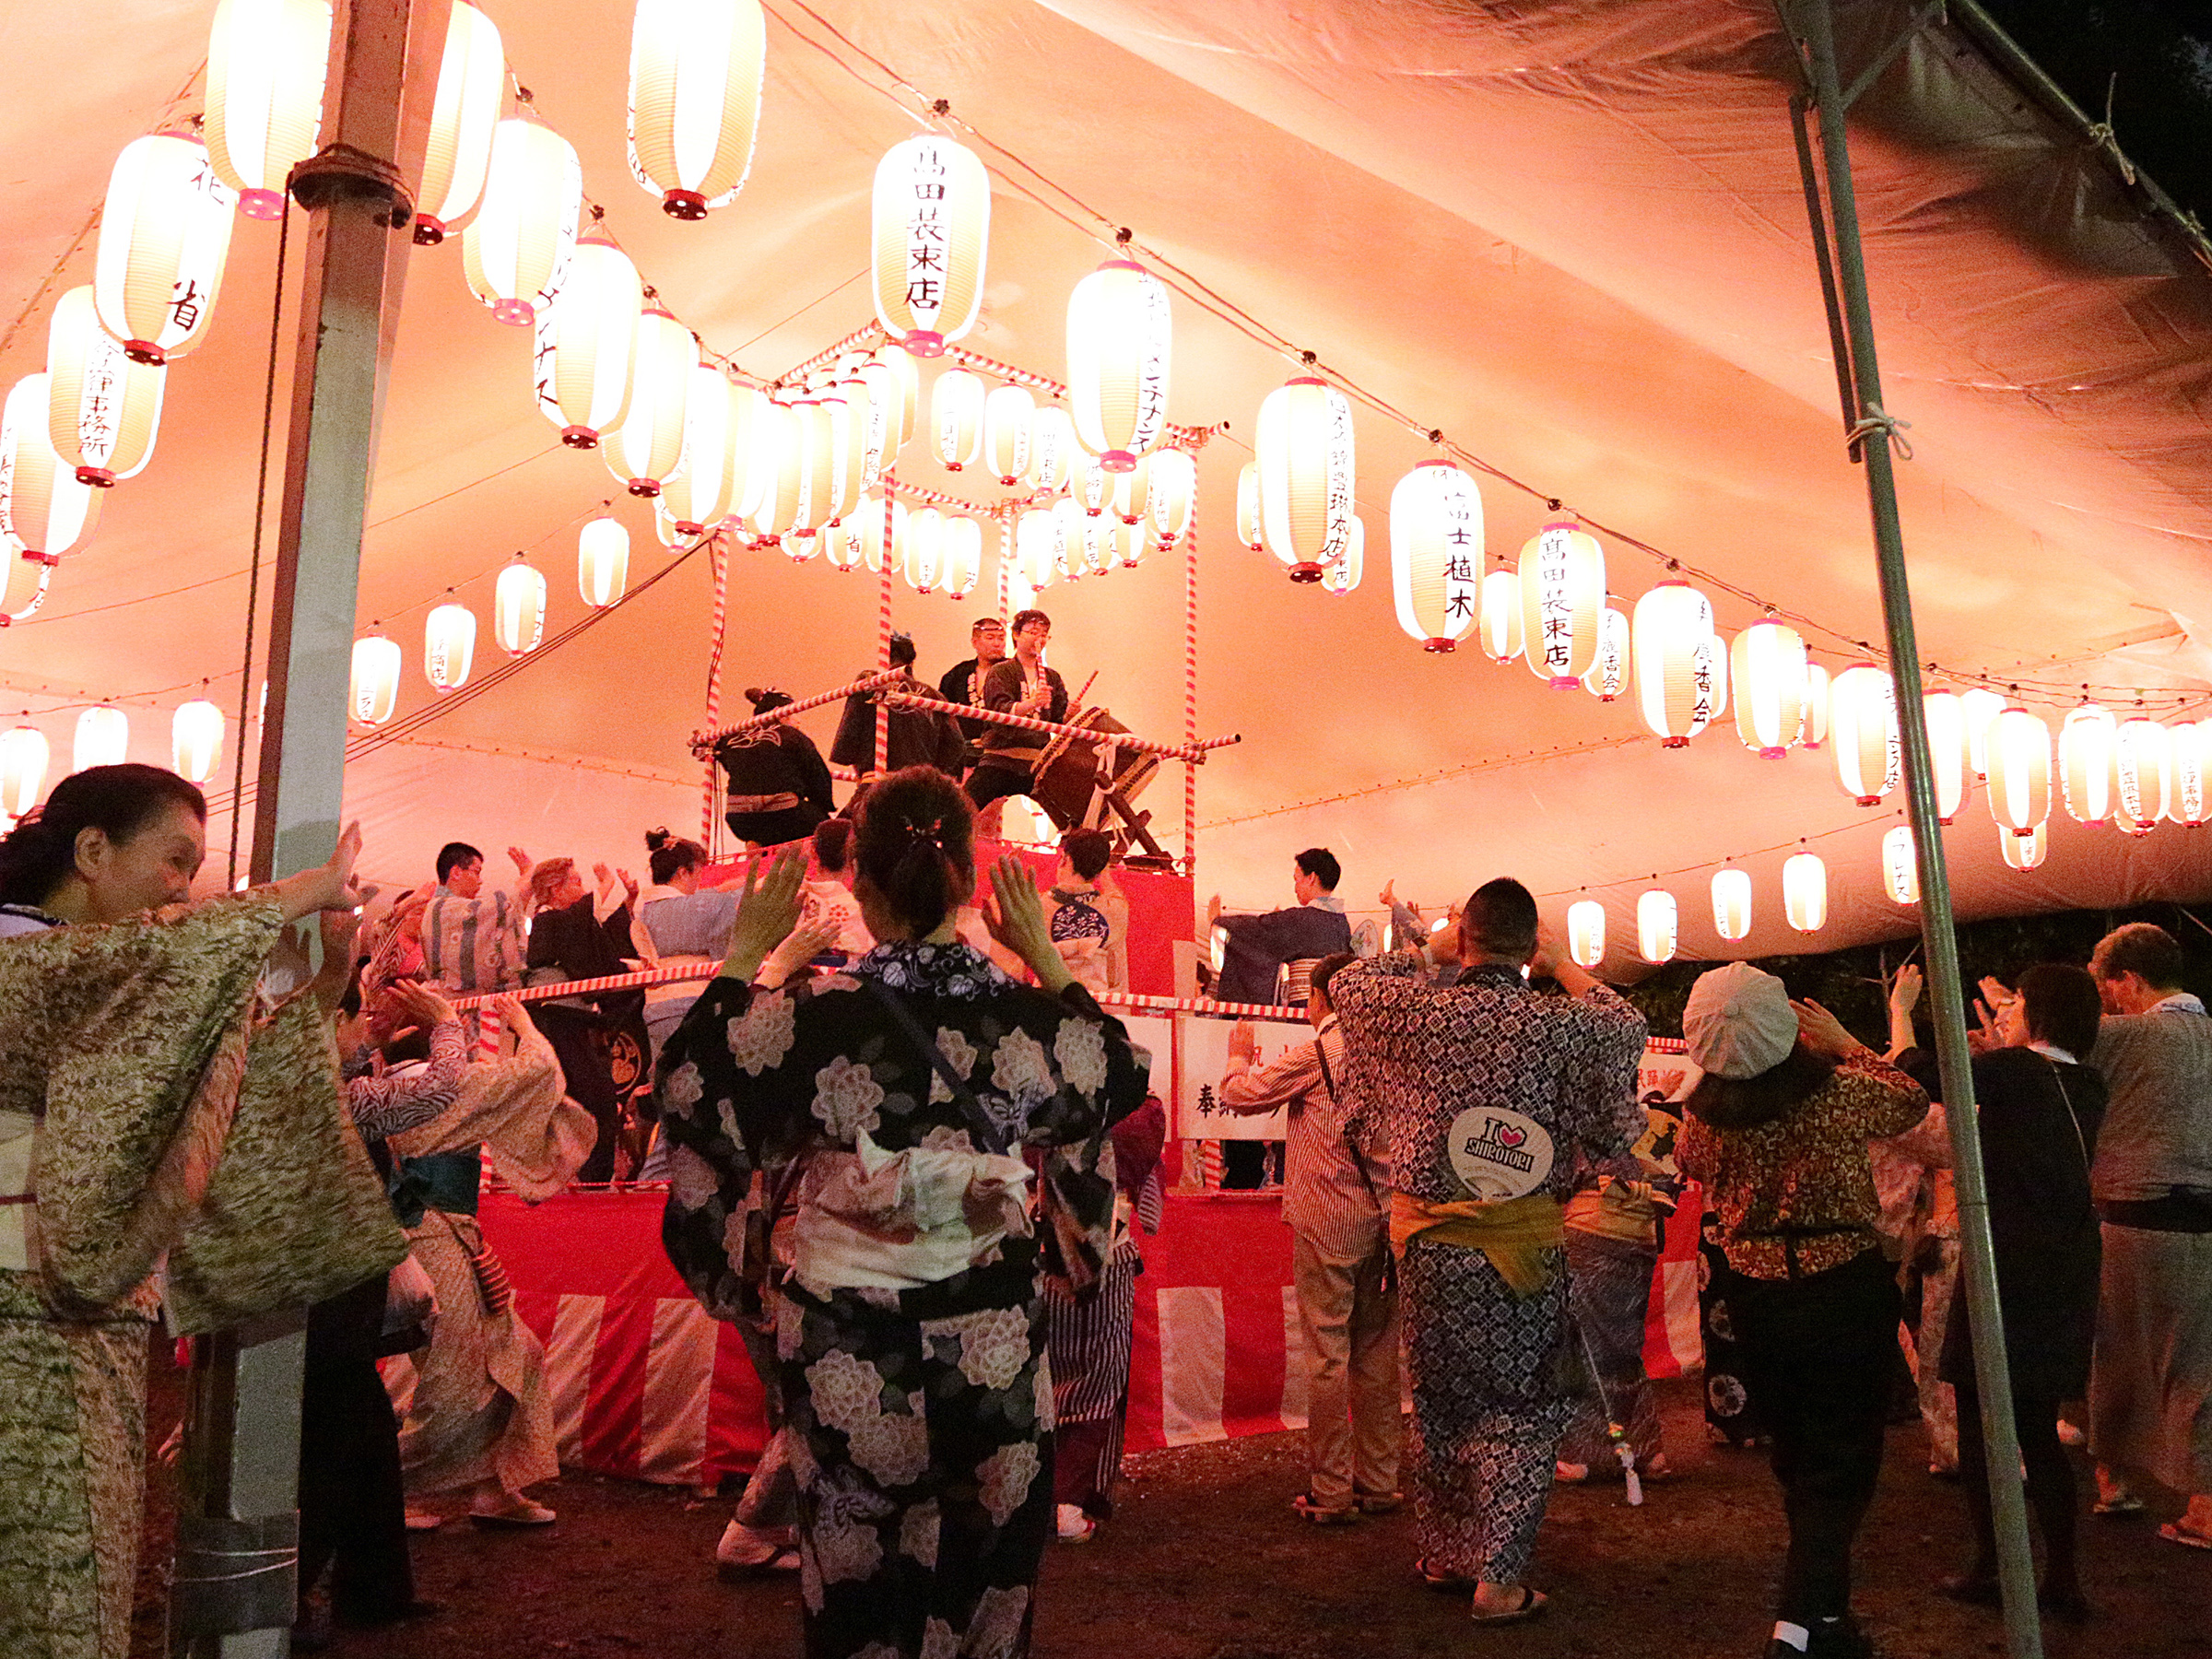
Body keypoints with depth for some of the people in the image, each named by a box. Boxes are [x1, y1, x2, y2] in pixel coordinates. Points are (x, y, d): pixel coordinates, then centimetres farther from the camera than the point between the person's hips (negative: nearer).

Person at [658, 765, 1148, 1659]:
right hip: (993, 1346, 2)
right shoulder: (1026, 1018, -12)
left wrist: (741, 954, 2)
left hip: (849, 1352, -1)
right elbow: (1119, 1075, 10)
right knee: (985, 1573, 21)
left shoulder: (812, 1019, -19)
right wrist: (1047, 958, 12)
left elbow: (687, 1087, -3)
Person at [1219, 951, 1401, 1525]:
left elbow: (1238, 1095, 0)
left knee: (1328, 1355, 0)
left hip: (1326, 1223, -5)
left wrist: (1239, 1053, 19)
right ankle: (1378, 1483, 21)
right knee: (1377, 1356, 12)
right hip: (1383, 1219, 5)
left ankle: (1330, 1494, 5)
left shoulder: (1314, 1054, -10)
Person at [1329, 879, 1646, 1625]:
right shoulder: (1556, 1024, -10)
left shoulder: (1416, 1010, -7)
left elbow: (1345, 981, 13)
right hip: (1525, 1247, -2)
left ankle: (1443, 1555, 32)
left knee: (1440, 1400, 18)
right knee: (1519, 1410, 10)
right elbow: (1628, 1025, 12)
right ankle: (1498, 1579, 13)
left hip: (1429, 1246, 2)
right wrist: (1561, 965, 18)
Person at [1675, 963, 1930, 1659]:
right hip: (1847, 1288, -3)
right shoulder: (1838, 1091, -18)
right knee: (1842, 1463, 4)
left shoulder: (1702, 1110, -10)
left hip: (1757, 1296, 4)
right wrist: (1848, 1044, 12)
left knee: (1798, 1456, 19)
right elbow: (1913, 1101, 4)